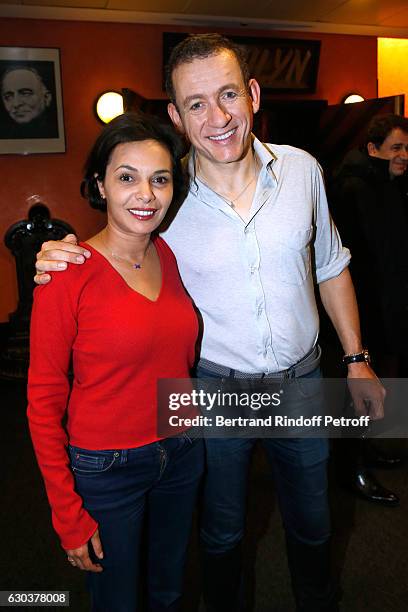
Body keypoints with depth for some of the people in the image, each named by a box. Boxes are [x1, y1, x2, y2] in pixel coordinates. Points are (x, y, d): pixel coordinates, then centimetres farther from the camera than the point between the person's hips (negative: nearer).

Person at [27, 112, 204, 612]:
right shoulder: (67, 273, -18)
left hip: (182, 453, 5)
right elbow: (44, 402, -13)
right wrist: (69, 515, -10)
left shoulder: (172, 255, -3)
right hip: (107, 468, -4)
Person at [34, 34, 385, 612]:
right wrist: (58, 261, -21)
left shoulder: (301, 169, -8)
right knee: (223, 531, 21)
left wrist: (356, 357, 6)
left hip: (301, 379, 3)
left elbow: (330, 265, 5)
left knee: (312, 526, 24)